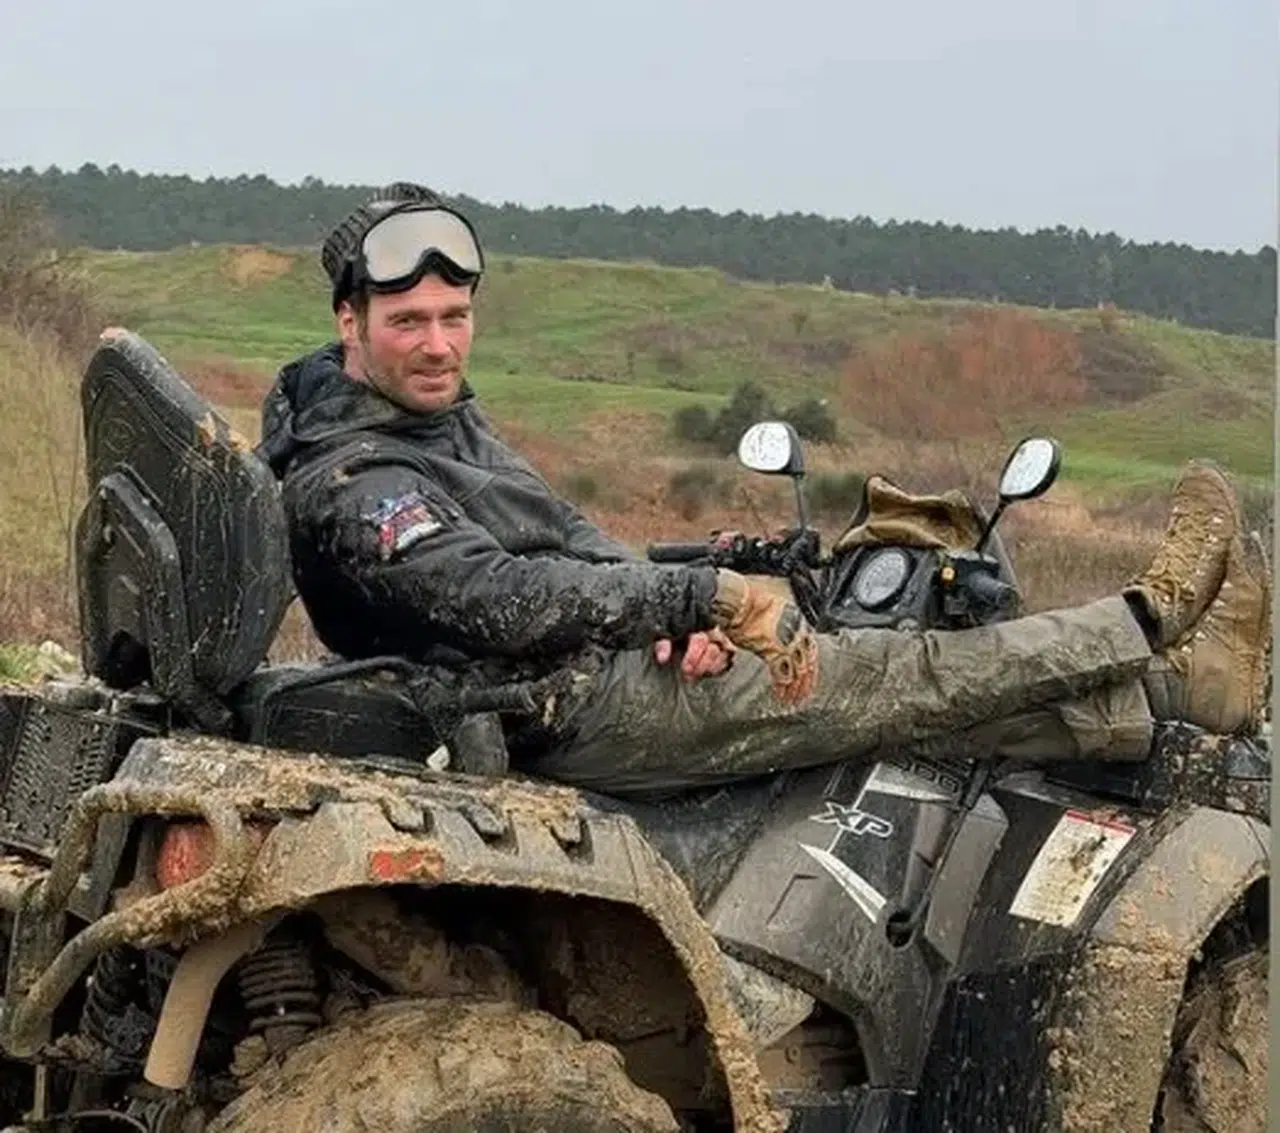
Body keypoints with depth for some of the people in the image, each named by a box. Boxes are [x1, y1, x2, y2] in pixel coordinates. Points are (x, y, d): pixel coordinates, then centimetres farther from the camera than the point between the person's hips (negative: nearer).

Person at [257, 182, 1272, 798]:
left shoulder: (446, 419, 15)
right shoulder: (350, 482, -17)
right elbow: (501, 599, -28)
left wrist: (674, 615, -3)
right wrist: (701, 597, -26)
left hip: (605, 677, 9)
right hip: (572, 717, -9)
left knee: (904, 681, 0)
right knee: (904, 680, -9)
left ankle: (1170, 684, 0)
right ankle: (1149, 621, 0)